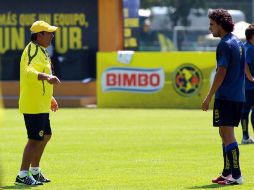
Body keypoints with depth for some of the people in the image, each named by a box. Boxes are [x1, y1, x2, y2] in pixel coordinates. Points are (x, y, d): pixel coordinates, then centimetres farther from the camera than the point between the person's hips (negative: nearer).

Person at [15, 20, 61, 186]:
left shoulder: (41, 51, 16)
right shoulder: (33, 51, -17)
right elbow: (28, 71, -37)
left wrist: (50, 97, 31)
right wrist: (47, 77, -53)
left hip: (41, 104, 11)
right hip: (33, 104, -11)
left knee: (45, 135, 19)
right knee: (35, 139, -10)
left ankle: (35, 171, 31)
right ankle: (23, 175, -7)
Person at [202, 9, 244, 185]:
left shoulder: (225, 44, -13)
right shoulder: (238, 43, 15)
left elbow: (221, 73, -18)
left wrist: (209, 97, -14)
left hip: (225, 96, -9)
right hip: (238, 96, 9)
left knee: (227, 134, -8)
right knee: (225, 134, 17)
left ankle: (236, 175, -11)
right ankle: (227, 172, 21)